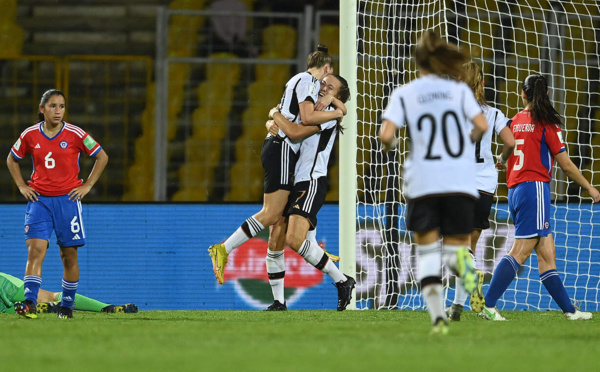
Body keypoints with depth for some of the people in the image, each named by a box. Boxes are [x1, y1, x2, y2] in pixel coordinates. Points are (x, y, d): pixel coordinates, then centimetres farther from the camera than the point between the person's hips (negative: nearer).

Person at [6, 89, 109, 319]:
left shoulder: (75, 134, -4)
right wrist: (21, 186, 7)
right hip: (39, 200, 1)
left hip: (67, 199, -1)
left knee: (69, 256, 4)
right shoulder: (30, 135, 2)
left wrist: (87, 185, 0)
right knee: (35, 250, -15)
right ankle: (29, 304, -24)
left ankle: (67, 306, 18)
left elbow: (102, 157, 6)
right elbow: (12, 159, 19)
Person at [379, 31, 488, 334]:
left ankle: (438, 317, -8)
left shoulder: (403, 94, 4)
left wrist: (388, 145, 14)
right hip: (460, 181, 1)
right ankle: (463, 264, -31)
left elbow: (386, 134, -8)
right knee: (455, 245, 9)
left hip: (421, 183, -1)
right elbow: (481, 126, -5)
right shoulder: (459, 90, 7)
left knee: (427, 250, 10)